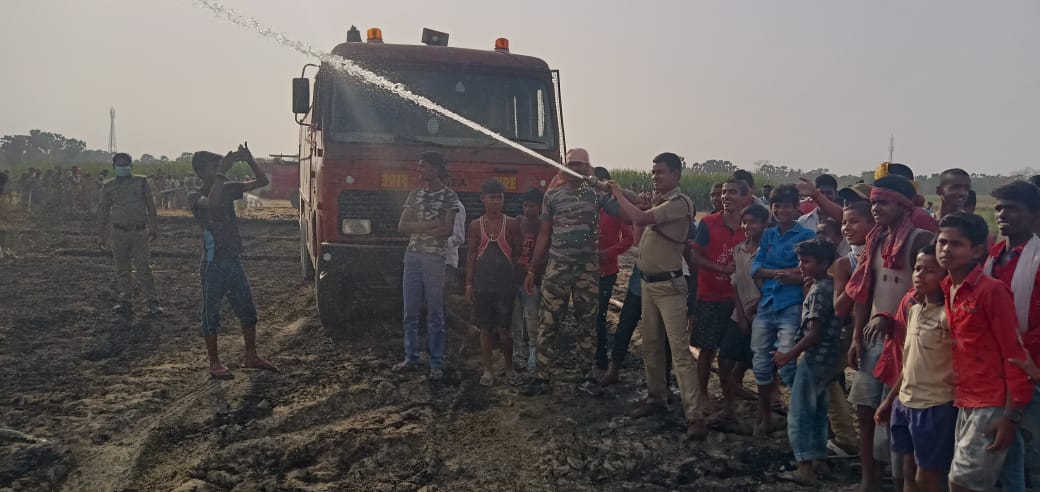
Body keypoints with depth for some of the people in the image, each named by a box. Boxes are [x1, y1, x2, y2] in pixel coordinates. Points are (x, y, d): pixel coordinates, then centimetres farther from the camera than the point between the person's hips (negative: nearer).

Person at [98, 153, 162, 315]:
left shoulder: (141, 183, 3)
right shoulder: (109, 186, 7)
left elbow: (151, 206, 4)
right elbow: (104, 212, 13)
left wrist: (154, 228, -3)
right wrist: (103, 235, 12)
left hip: (139, 232, -2)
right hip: (118, 233, 2)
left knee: (143, 268, -7)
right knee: (122, 269, 6)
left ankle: (152, 301, -3)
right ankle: (126, 300, 15)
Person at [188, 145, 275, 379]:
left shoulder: (228, 189, 7)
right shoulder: (196, 198, -9)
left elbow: (262, 182, 6)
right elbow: (212, 203, -33)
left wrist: (249, 160, -8)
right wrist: (221, 172, -29)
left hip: (233, 261, 6)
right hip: (213, 264, -6)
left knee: (248, 310, 10)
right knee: (211, 314, 4)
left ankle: (251, 357, 21)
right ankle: (214, 363, 15)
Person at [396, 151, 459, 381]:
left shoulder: (449, 196, -2)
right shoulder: (414, 195, 12)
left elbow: (447, 230, -12)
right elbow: (402, 226, 4)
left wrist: (416, 228, -6)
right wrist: (428, 225, -11)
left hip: (435, 258, -5)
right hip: (412, 256, 5)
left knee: (435, 313, -1)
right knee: (410, 311, 8)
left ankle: (437, 364, 3)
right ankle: (411, 357, 18)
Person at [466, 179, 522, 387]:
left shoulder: (511, 224, 1)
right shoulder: (476, 225, 4)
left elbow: (518, 253, 3)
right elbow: (471, 256, 7)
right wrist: (469, 284, 3)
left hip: (504, 282, -1)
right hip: (482, 282, 2)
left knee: (503, 328, 0)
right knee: (485, 328, 6)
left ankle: (509, 368, 17)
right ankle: (488, 370, 16)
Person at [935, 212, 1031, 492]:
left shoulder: (992, 290, -15)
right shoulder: (947, 290, 8)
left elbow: (1015, 354, -15)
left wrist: (1012, 416, -16)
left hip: (991, 406, -7)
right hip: (966, 404, 8)